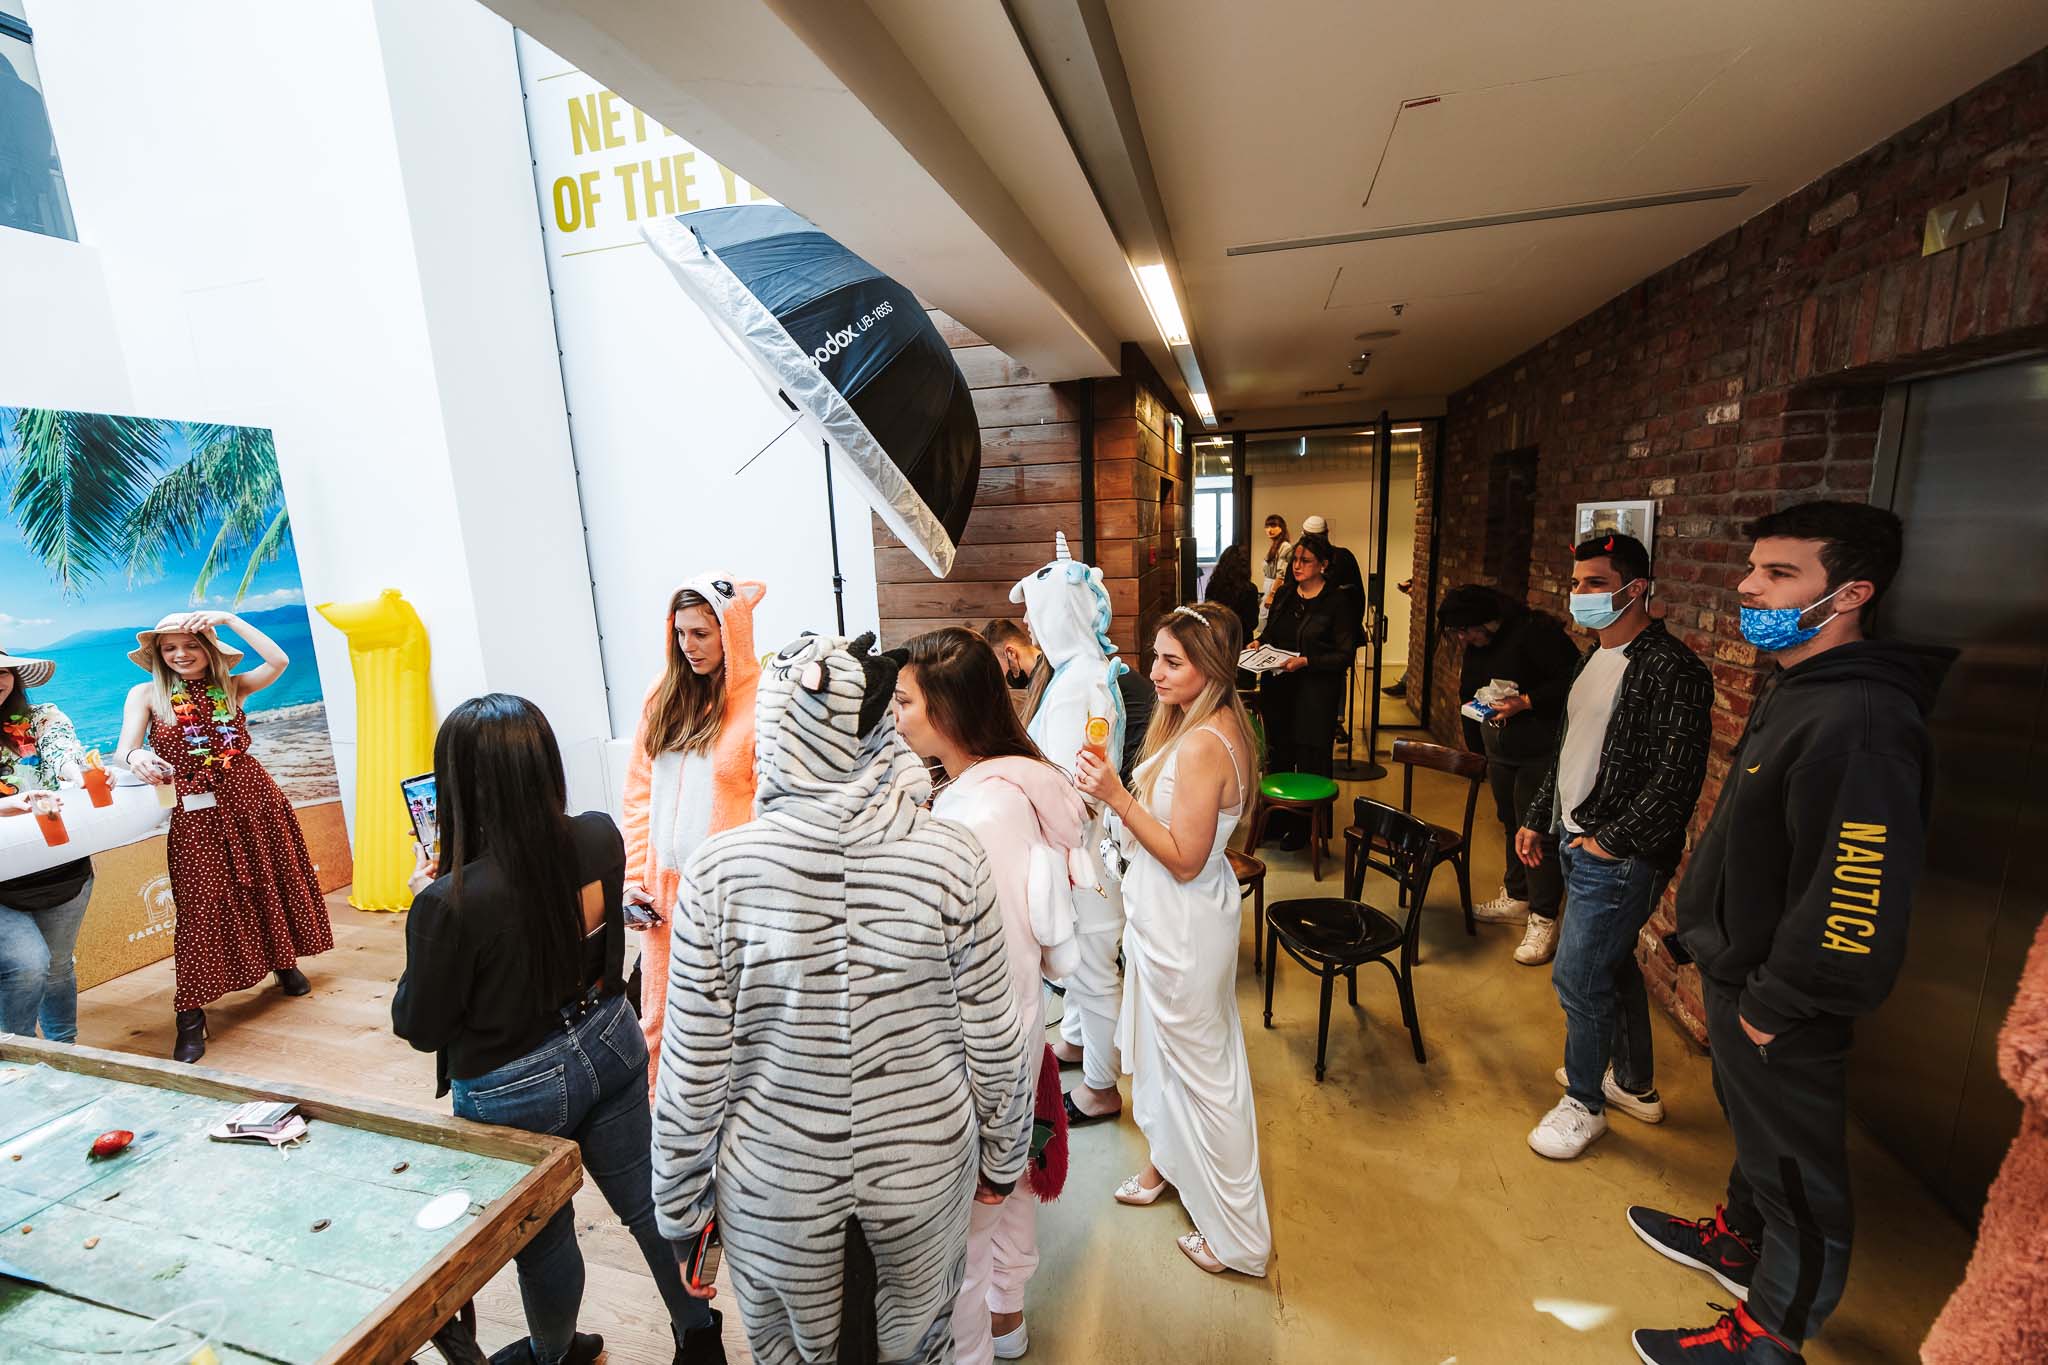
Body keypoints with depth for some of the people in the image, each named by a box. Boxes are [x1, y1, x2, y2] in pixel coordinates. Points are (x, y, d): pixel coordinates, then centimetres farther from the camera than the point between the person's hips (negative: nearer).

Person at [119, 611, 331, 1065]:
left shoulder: (232, 686, 5)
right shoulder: (146, 694, 2)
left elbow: (278, 661, -12)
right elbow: (125, 750, -10)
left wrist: (228, 619, -12)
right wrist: (136, 759, -34)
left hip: (254, 799, 2)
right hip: (197, 813, -2)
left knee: (270, 884, 13)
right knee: (202, 903, -2)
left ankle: (285, 963, 33)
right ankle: (191, 1013, 8)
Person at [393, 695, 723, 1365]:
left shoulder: (451, 903, -31)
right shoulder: (601, 837, -17)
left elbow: (419, 1027, -12)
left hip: (515, 1091, -4)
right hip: (610, 1045, 4)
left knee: (542, 1236, 24)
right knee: (650, 1203, 22)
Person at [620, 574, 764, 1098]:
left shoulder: (761, 701, -13)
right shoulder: (663, 695, 6)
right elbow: (639, 795, 10)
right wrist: (634, 877, 6)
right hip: (663, 889, 6)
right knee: (658, 1022, 17)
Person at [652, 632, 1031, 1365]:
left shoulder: (719, 871, -22)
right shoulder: (951, 856, -21)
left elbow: (693, 1068, -13)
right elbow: (993, 1039, -11)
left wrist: (680, 1201, 4)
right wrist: (1002, 1154, 7)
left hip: (776, 1189, 0)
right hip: (925, 1172, 1)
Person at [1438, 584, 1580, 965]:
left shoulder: (1535, 631, -17)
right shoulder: (1476, 648, 9)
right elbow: (1471, 700, 18)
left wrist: (1525, 702, -25)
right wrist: (1476, 750, 21)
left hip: (1542, 752, -8)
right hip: (1501, 754, 8)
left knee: (1540, 833, -3)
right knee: (1512, 825, 18)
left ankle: (1543, 921, 8)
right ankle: (1516, 897, 34)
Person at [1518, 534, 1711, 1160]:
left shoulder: (1673, 670, -18)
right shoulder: (1593, 659, 10)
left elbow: (1677, 777, -22)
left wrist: (1612, 840, -18)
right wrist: (1537, 818, 17)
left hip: (1619, 857, -9)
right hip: (1576, 843, 9)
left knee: (1577, 976, 0)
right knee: (1612, 966, 22)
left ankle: (1584, 1102, 21)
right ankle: (1636, 1085, 41)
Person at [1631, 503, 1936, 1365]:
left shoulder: (1861, 724, -28)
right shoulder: (1794, 691, 3)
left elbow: (1854, 907, -29)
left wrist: (1770, 1006, -18)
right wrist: (1731, 976, 16)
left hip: (1780, 1010, -9)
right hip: (1739, 974, 9)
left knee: (1797, 1171, 12)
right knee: (1754, 1127, 28)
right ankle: (1739, 1238, 51)